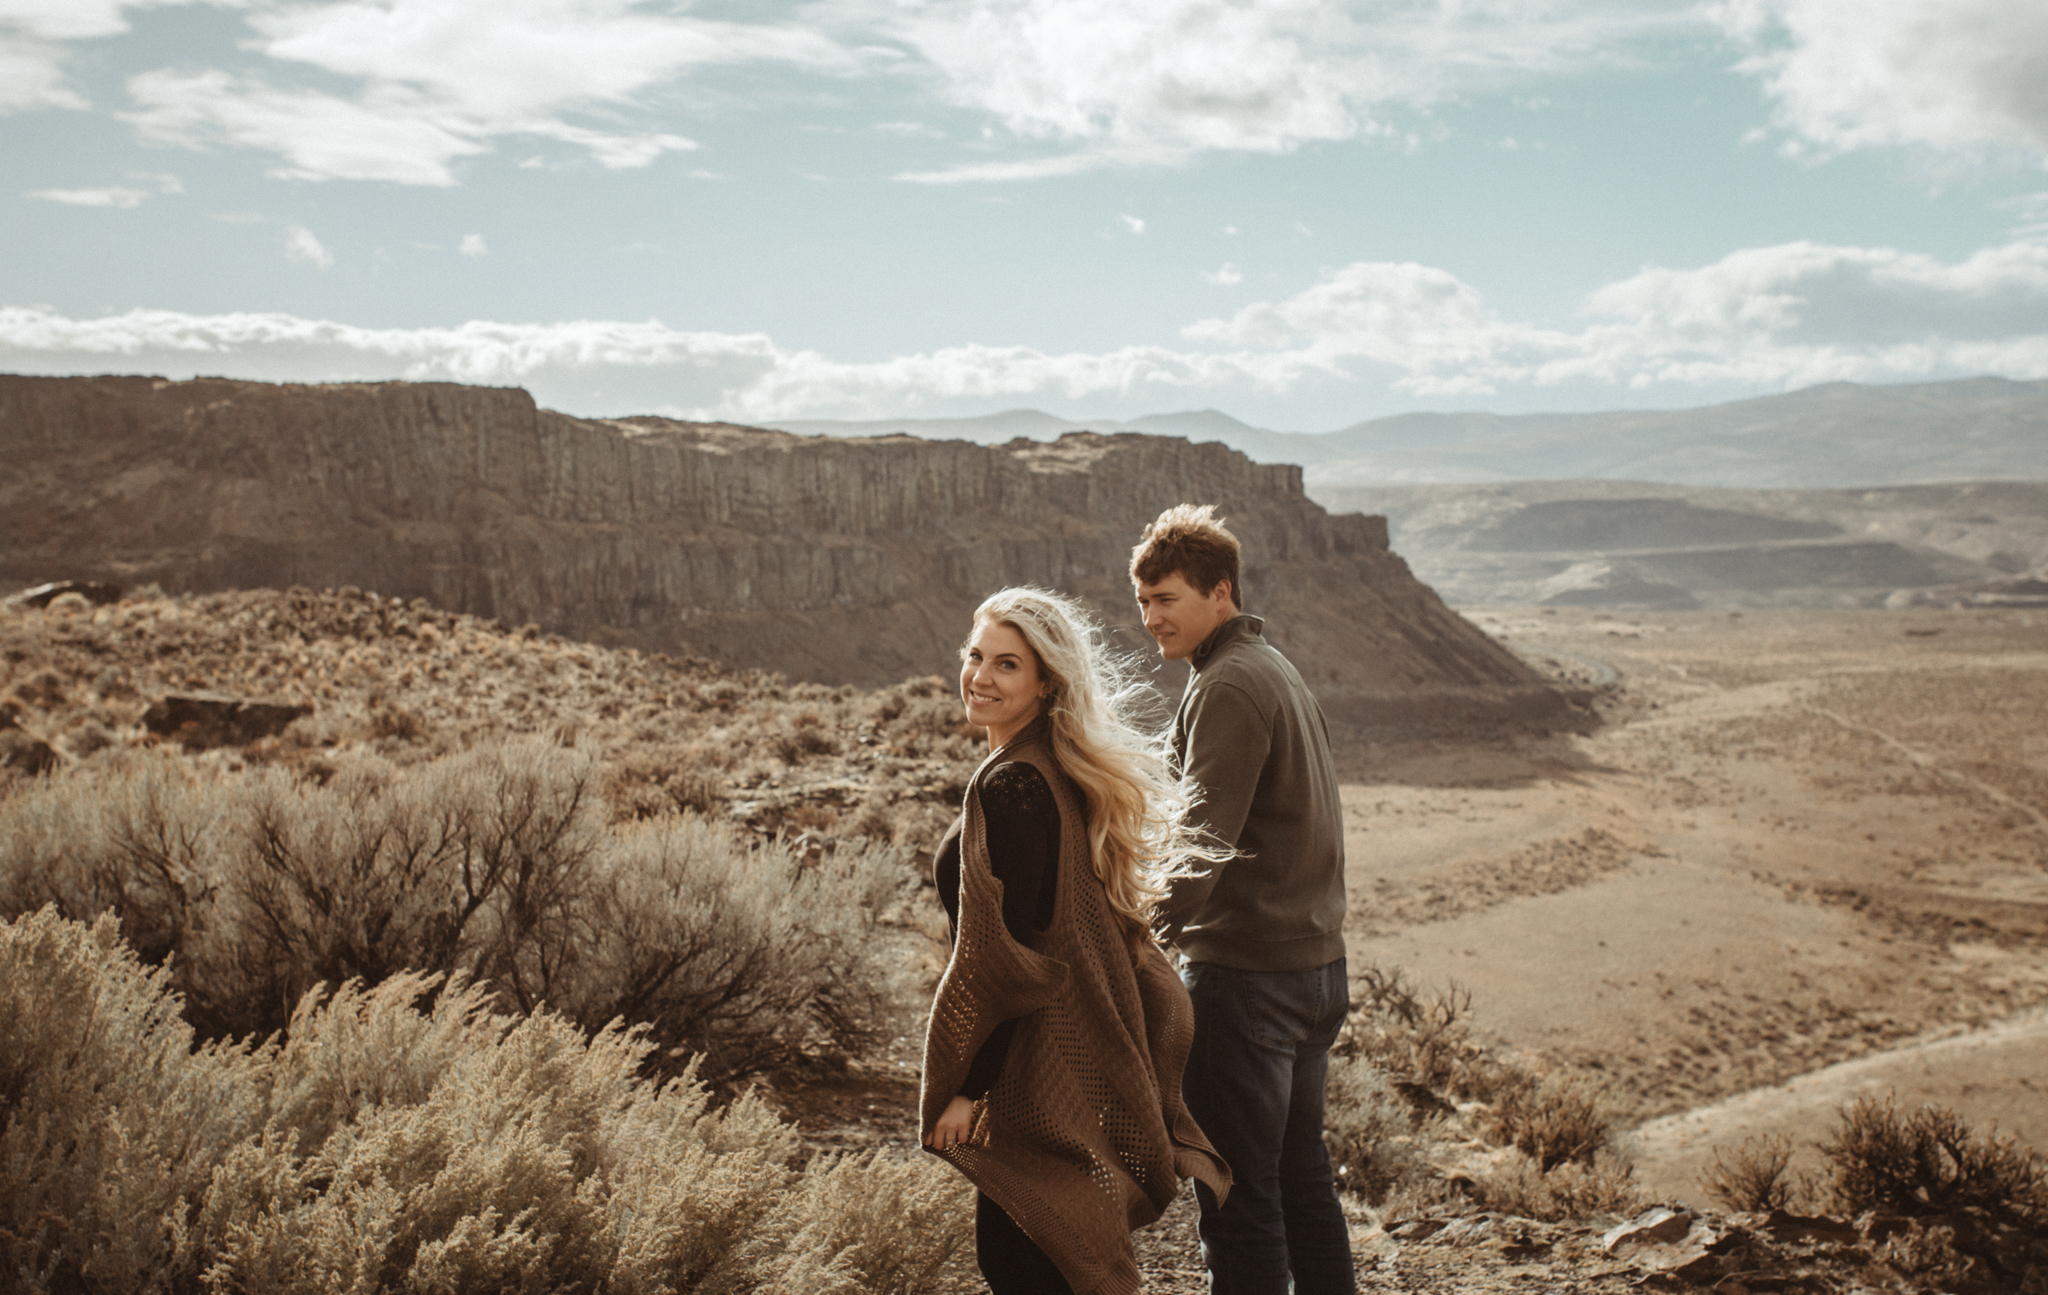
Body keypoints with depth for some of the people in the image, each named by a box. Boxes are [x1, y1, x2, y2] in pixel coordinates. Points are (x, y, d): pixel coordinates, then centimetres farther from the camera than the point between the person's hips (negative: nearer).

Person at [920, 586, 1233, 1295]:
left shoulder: (1011, 787, -20)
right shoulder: (1064, 772, 9)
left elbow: (1009, 951, -22)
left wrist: (966, 1084, -17)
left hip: (1034, 1060, -9)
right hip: (1082, 1044, 9)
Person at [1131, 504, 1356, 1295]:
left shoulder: (1228, 687, -14)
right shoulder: (1276, 670, 15)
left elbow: (1201, 842, -23)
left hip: (1246, 975, -10)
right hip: (1316, 963, 10)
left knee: (1239, 1200, -2)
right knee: (1301, 1177, 19)